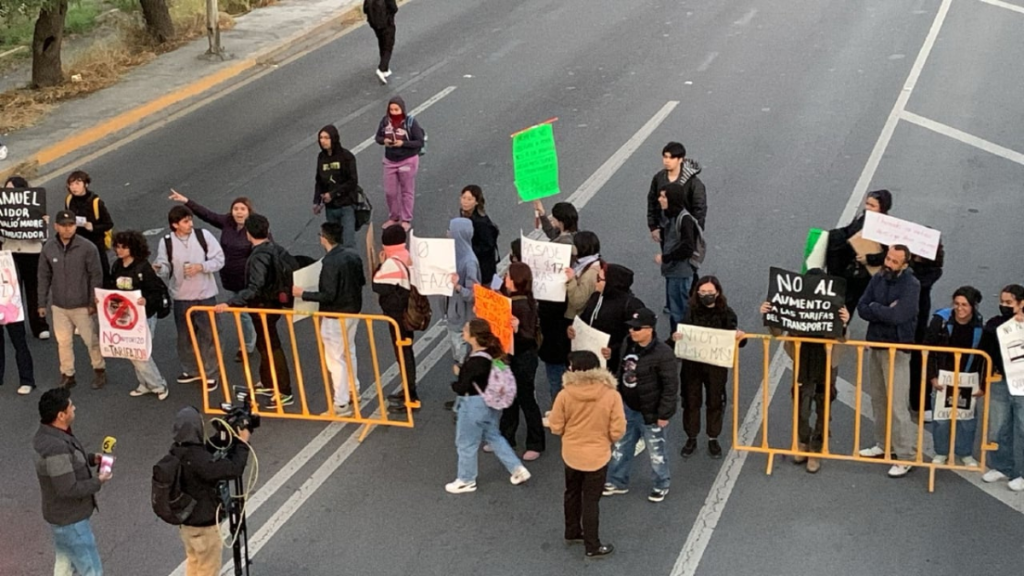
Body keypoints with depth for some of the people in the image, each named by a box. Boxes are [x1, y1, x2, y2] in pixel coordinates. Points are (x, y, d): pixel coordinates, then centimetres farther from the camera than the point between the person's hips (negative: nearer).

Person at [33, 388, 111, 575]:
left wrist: (92, 459, 2)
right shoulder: (56, 448, -34)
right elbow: (68, 489, -31)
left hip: (62, 515, 10)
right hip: (70, 519, -10)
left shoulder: (48, 433, -3)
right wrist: (98, 481, -17)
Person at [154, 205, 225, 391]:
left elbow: (219, 259, -5)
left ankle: (209, 374, 14)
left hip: (205, 295, -1)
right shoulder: (166, 243, -5)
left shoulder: (204, 235, -7)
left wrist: (200, 266, -19)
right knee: (185, 336, 13)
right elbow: (165, 269, -5)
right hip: (181, 297, 2)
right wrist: (158, 268, -27)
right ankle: (192, 370, 32)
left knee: (208, 335, 2)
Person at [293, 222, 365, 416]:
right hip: (354, 311, 9)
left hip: (336, 316, -9)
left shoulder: (330, 263, -26)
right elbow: (362, 281, 9)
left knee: (335, 359, 0)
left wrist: (303, 294, -16)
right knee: (349, 351, 26)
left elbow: (328, 295, -25)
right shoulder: (353, 255, -1)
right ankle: (352, 390, 41)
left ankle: (341, 404, 4)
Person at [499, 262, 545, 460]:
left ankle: (535, 444, 17)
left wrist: (517, 329, -43)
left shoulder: (523, 305, -24)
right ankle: (506, 437, 33)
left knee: (526, 400, 3)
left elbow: (529, 336, -25)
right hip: (511, 355, 9)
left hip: (524, 358, -9)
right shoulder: (509, 299, 1)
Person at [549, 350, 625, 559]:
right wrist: (605, 438, 7)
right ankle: (592, 546, 22)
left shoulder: (565, 395, -18)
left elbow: (556, 428, -8)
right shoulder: (611, 395, -20)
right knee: (591, 500, 12)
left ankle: (572, 532, 43)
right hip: (597, 456, -2)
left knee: (572, 494, 24)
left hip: (571, 454, 2)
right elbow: (617, 432, -16)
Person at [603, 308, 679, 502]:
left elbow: (671, 386, -20)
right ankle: (617, 482, 36)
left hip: (649, 413, -7)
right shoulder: (627, 343, -3)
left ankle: (661, 485, 31)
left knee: (656, 451, 11)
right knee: (621, 447, 19)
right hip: (627, 408, 7)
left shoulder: (662, 354, -26)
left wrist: (664, 414, -17)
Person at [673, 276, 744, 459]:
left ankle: (713, 439, 31)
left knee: (715, 402, 13)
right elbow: (681, 333, -5)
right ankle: (691, 439, 28)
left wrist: (740, 337, -27)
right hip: (691, 364, 0)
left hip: (716, 365, 0)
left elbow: (733, 338, -5)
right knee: (691, 401, 12)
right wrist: (675, 337, -28)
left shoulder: (726, 313, -7)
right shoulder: (691, 312, -6)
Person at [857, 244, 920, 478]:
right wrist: (886, 312, -16)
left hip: (897, 349, -7)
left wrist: (875, 308, -9)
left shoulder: (911, 285, -14)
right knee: (878, 400, 15)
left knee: (897, 405, -9)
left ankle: (906, 456, -4)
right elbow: (862, 308, -2)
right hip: (875, 345, 7)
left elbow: (898, 315, -24)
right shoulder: (877, 279, 5)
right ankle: (883, 445, 28)